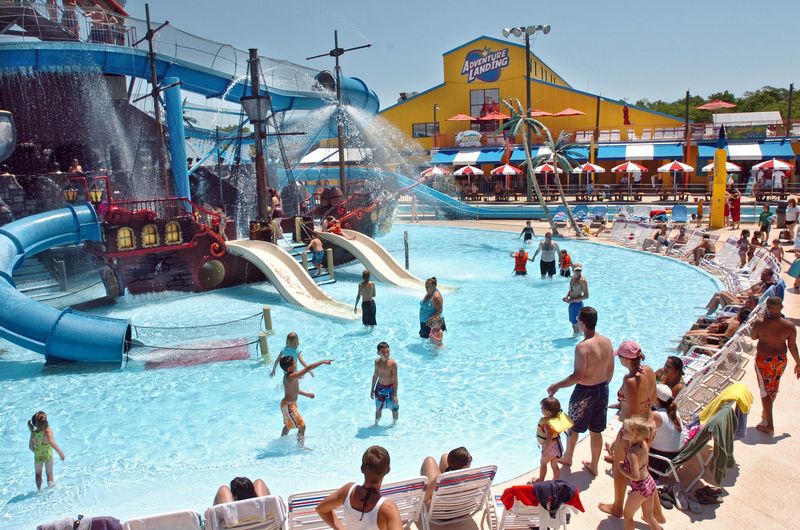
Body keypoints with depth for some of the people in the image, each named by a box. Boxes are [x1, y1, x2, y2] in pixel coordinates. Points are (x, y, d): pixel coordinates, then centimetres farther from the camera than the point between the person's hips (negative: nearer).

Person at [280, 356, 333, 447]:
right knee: (302, 426, -5)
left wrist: (306, 394, 18)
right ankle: (301, 446, 5)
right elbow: (307, 368, -34)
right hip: (289, 405, -11)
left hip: (288, 403, 11)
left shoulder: (288, 376, 2)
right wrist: (323, 361, -31)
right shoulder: (291, 377, -29)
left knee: (288, 425, 29)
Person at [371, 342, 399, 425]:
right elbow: (375, 375, 7)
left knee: (394, 409, 10)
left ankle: (394, 424, 34)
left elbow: (395, 379, -17)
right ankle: (376, 424, 39)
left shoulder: (393, 363, -20)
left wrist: (395, 395, -17)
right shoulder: (377, 361, -6)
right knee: (378, 408, 19)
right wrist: (372, 389, 11)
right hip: (379, 388, 4)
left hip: (390, 388, -4)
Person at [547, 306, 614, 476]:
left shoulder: (582, 347, -27)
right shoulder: (607, 342, -4)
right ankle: (593, 466, 31)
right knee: (596, 431, 18)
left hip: (585, 392, -6)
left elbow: (578, 376, -25)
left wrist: (557, 385, -13)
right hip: (602, 390, 6)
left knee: (573, 427, 19)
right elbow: (610, 369, 7)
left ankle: (567, 458, 40)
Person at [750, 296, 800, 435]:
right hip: (781, 360, 4)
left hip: (764, 360, -4)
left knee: (765, 390, 5)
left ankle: (769, 425, 5)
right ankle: (766, 413, 46)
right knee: (773, 387, 23)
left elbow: (753, 337, -1)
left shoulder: (760, 323, -20)